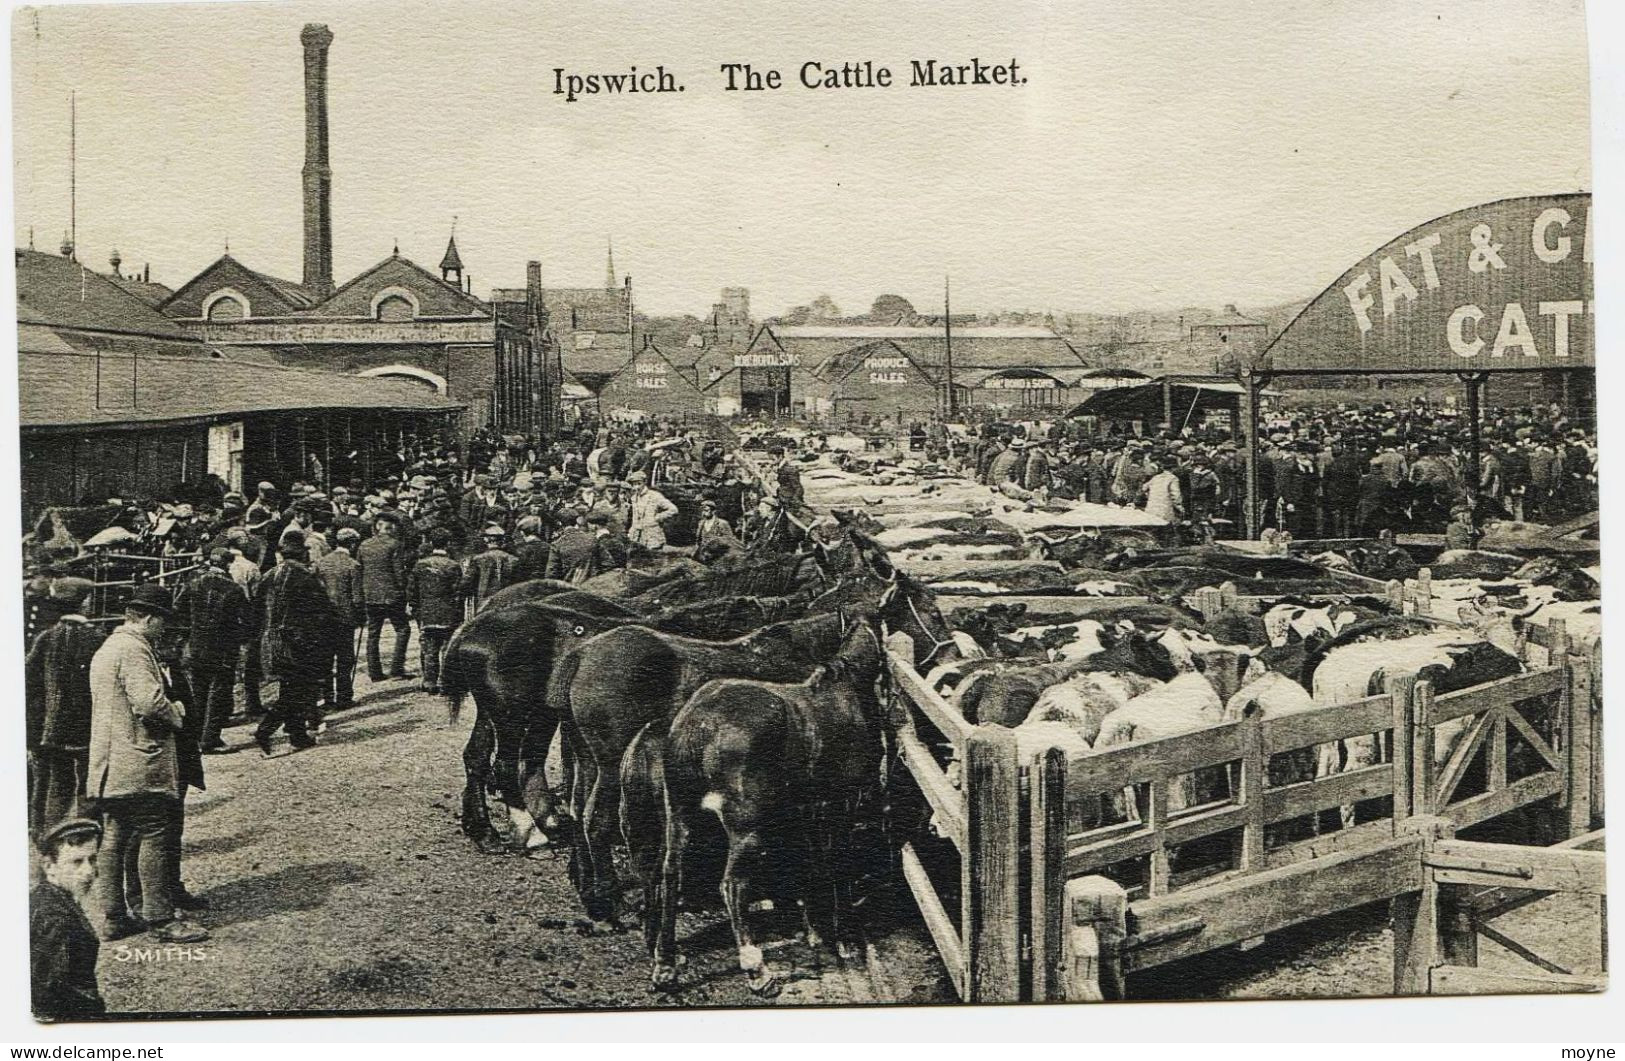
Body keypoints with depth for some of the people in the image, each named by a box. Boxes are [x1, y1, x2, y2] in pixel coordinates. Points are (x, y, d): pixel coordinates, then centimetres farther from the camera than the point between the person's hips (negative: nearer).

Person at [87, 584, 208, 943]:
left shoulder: (105, 649, 18)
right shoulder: (134, 650, -15)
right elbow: (149, 701, -25)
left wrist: (167, 710, 18)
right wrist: (176, 713, -6)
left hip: (109, 766, 10)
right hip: (139, 765, -10)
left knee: (115, 841, 12)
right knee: (152, 839, -6)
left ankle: (113, 917, 18)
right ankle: (162, 920, -2)